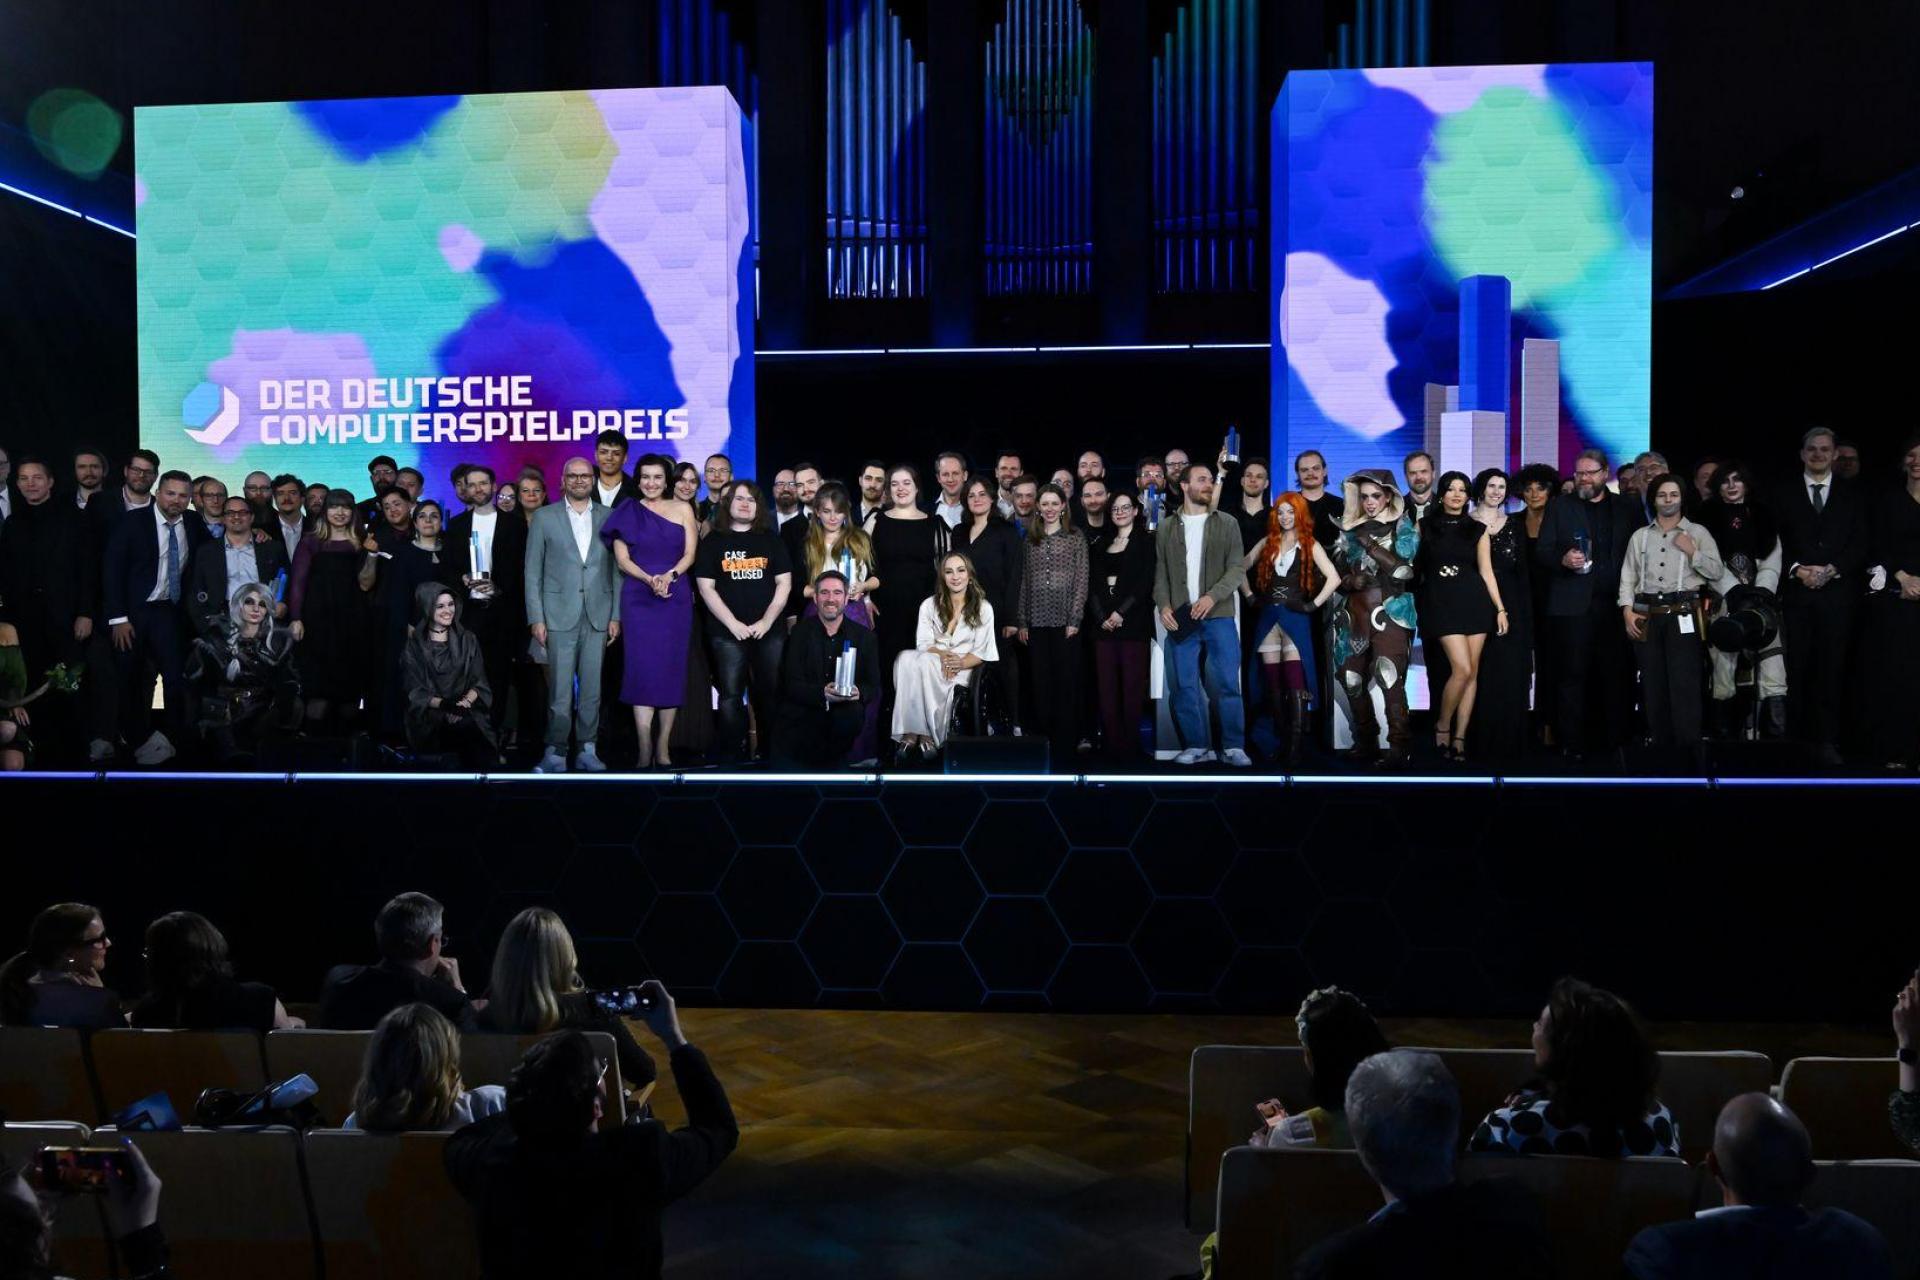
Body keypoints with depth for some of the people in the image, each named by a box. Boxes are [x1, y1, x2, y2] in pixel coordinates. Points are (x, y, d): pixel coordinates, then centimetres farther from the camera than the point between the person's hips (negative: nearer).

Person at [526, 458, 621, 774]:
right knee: (560, 689, -5)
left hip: (598, 615, 2)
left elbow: (617, 569, 9)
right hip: (560, 615, -2)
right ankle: (555, 753, 2)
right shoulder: (544, 517, 6)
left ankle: (587, 751, 12)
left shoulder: (609, 517, 9)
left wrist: (616, 615, 2)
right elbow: (533, 572, 4)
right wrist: (536, 618, -3)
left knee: (592, 688, 4)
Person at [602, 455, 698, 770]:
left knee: (672, 669, 0)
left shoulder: (682, 509, 8)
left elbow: (690, 553, 2)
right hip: (638, 598, -1)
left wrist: (669, 576, -16)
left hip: (676, 598, 1)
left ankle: (663, 748, 6)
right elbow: (622, 559, 2)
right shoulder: (628, 513, 7)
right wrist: (649, 579, -15)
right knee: (642, 669, -7)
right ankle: (645, 751, -8)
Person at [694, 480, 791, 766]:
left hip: (770, 631, 1)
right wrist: (733, 624, -8)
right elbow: (706, 588, 1)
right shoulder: (713, 543, 8)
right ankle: (732, 756, 1)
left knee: (770, 694, 2)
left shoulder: (771, 540, 11)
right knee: (731, 696, -4)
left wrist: (766, 621, -6)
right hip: (727, 633, -1)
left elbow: (784, 583, 6)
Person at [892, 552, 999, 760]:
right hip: (931, 664, 2)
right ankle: (913, 732, -38)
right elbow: (923, 644, 3)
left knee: (924, 664, -36)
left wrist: (960, 663, -17)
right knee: (905, 659, -35)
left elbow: (981, 652, 3)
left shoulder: (983, 608, 8)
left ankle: (924, 734, -33)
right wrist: (943, 655, -19)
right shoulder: (929, 605, 14)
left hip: (964, 668, -2)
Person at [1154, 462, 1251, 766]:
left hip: (1219, 616, -1)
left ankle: (1233, 747, 3)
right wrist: (1164, 605, -7)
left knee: (1227, 683, -3)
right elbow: (1160, 572, 9)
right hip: (1181, 618, 2)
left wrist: (1212, 596, -16)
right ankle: (1197, 746, 11)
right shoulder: (1166, 528, 10)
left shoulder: (1227, 524, 6)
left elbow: (1238, 568, -2)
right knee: (1184, 685, 2)